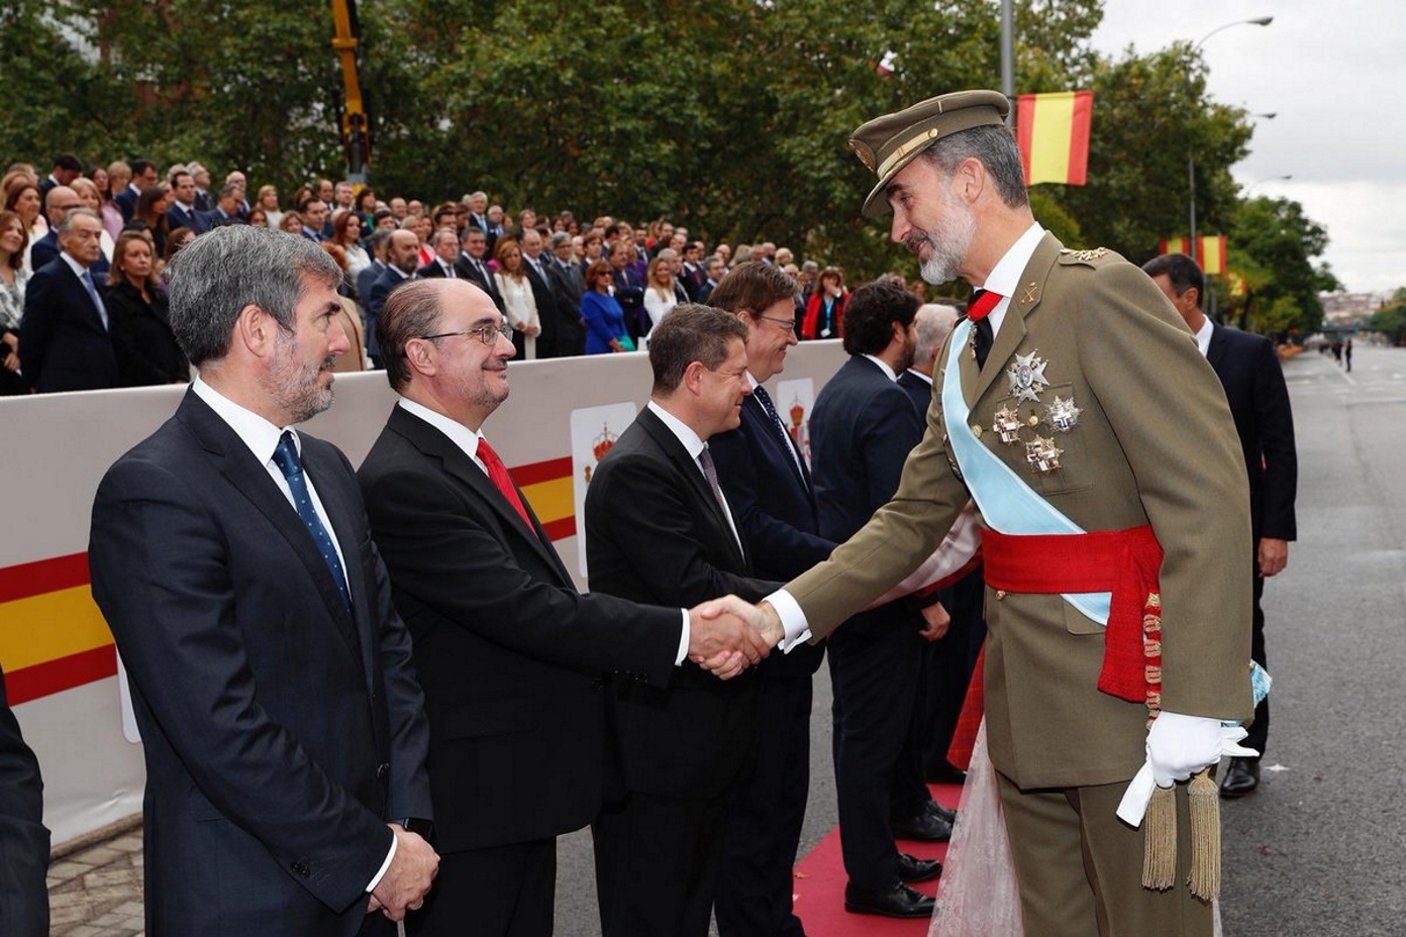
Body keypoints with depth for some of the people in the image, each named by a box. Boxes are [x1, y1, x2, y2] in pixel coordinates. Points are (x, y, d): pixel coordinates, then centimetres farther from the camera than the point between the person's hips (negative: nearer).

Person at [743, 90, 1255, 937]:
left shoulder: (1100, 293, -13)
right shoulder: (968, 342, 13)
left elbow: (1208, 499, -19)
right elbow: (916, 517, 12)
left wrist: (1194, 703, -23)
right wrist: (786, 613, 1)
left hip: (1125, 676, -7)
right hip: (1023, 694, 8)